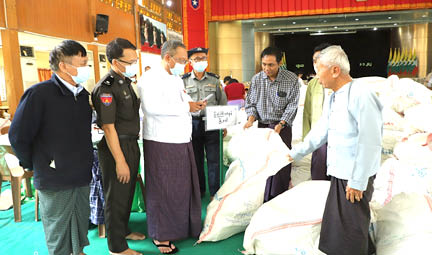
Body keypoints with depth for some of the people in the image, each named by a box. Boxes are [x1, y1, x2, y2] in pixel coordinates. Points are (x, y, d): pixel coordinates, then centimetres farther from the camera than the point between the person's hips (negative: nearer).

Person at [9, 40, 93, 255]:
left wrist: (84, 161, 13)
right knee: (58, 232, 11)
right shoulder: (39, 94, -16)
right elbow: (18, 136, -13)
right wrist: (33, 165, -3)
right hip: (55, 182, -6)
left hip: (83, 177, 6)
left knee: (81, 224, 22)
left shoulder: (82, 94, 4)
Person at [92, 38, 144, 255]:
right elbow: (108, 128, -21)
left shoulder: (125, 82, 10)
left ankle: (123, 231, 42)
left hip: (131, 144, 9)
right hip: (116, 147, -9)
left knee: (128, 193, 22)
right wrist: (120, 161, -20)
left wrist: (133, 149, 18)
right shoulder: (106, 88, -19)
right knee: (116, 198, 5)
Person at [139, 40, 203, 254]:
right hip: (161, 143, -8)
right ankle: (160, 235, 16)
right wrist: (186, 107, -20)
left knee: (185, 187, 14)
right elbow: (151, 106, -26)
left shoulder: (177, 79, 19)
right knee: (162, 190, 2)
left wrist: (194, 104, 5)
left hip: (182, 141, 8)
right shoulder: (150, 78, -11)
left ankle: (184, 226, 31)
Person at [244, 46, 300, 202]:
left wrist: (281, 124, -18)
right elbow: (251, 102, 8)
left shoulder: (291, 79, -8)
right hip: (262, 125, 3)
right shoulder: (256, 79, 1)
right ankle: (264, 199, 15)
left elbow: (292, 105, -8)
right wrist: (251, 118, -10)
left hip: (282, 126, -3)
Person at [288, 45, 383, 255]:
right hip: (339, 173, 9)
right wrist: (296, 153, 19)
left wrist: (357, 182, -19)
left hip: (355, 177, -9)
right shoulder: (334, 98, 11)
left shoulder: (360, 96, -19)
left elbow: (370, 143, -21)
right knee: (336, 224, 20)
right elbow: (320, 130, 17)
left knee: (350, 230, 4)